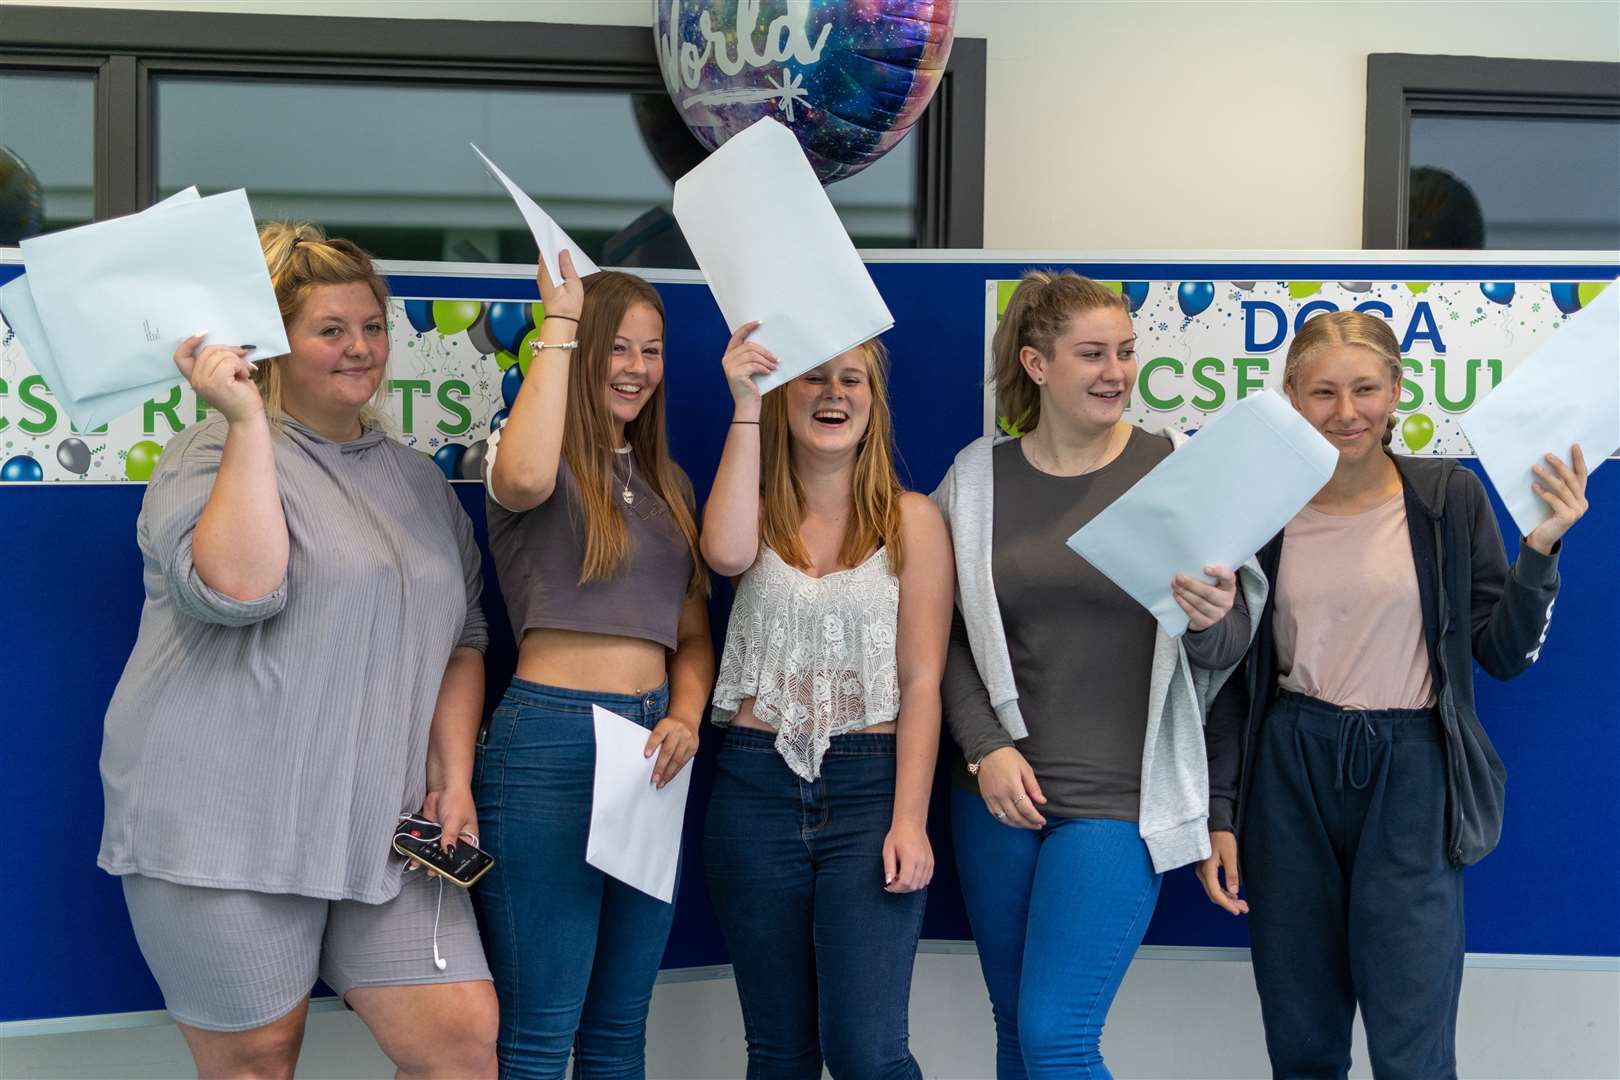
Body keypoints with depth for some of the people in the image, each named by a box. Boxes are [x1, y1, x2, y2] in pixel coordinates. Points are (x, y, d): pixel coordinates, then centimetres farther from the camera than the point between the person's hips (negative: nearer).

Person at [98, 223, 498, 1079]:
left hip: (378, 827, 5)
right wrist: (247, 421, -18)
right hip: (226, 826, -5)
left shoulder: (417, 480, 17)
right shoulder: (219, 454, -2)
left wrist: (454, 779, 7)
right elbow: (238, 586, -22)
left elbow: (460, 641, 19)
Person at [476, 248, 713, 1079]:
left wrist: (685, 717, -4)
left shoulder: (667, 483, 16)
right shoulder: (543, 457, -3)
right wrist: (561, 319, -20)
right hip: (550, 739, -7)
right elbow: (523, 481, -30)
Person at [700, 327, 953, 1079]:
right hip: (757, 785, 3)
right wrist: (746, 409, -15)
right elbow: (726, 553, -18)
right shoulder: (759, 513, 9)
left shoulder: (910, 519, 2)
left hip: (869, 788, -2)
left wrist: (909, 820, -11)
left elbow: (922, 681, -3)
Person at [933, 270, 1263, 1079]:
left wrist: (1210, 619, -22)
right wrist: (984, 750, -6)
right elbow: (949, 636, 7)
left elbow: (1227, 650, 0)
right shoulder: (976, 477, 3)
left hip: (1119, 799, -3)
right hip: (997, 795, 4)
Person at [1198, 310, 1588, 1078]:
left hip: (1410, 776, -1)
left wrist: (1540, 549, -13)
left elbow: (1504, 655, 1)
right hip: (1290, 780, 2)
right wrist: (1219, 813, 2)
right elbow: (1233, 678, 6)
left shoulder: (1450, 498, 0)